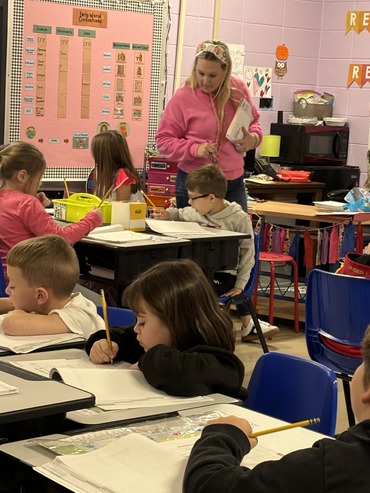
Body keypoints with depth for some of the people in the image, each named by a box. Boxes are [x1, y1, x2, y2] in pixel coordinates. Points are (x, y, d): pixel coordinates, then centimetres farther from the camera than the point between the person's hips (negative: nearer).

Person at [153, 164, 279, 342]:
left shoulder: (239, 219, -10)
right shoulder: (196, 213, 4)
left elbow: (247, 252, -5)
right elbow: (180, 214, 27)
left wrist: (239, 285, -7)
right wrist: (168, 214, 4)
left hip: (223, 275, -9)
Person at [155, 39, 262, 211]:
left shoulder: (239, 90, 2)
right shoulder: (183, 97, -9)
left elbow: (253, 120, 19)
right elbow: (163, 140, -5)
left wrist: (254, 138, -4)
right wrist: (194, 149, -21)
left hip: (234, 182, 3)